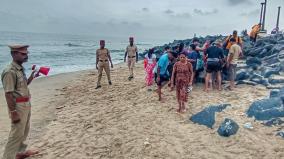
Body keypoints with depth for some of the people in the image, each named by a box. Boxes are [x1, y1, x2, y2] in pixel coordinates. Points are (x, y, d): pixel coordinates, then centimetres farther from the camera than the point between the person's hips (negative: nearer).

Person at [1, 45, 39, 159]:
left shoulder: (20, 69, 8)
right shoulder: (10, 71, -20)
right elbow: (8, 94, -22)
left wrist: (32, 76, 6)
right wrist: (13, 112, -22)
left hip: (26, 104, 9)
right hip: (18, 106, -9)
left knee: (24, 131, 21)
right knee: (16, 133, 0)